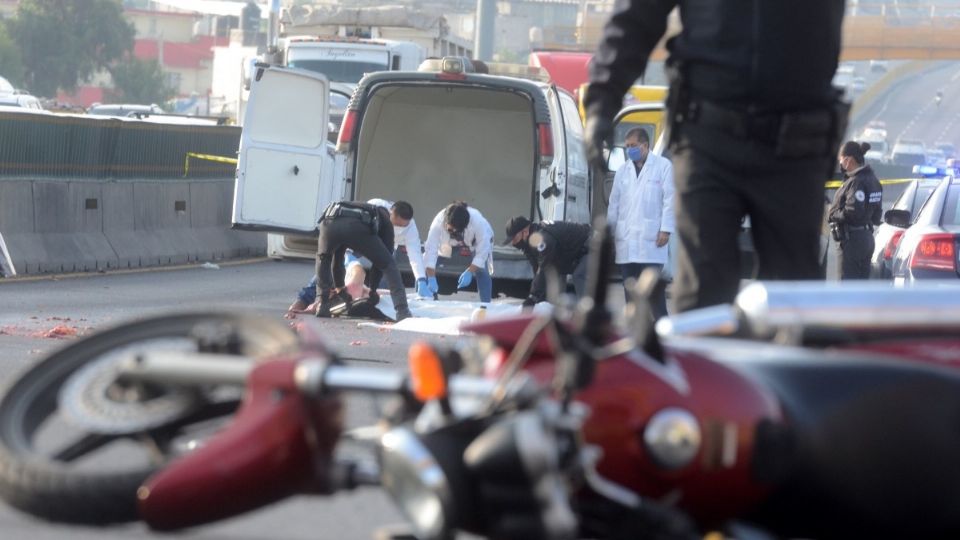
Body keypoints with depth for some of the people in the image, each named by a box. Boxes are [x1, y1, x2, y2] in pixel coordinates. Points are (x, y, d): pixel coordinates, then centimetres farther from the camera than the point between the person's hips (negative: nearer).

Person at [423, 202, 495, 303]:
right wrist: (431, 279, -46)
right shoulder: (438, 221, -40)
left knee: (482, 272, -21)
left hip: (480, 240, -2)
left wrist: (469, 272, -42)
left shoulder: (479, 222, -43)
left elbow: (482, 252, -35)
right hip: (450, 243, 2)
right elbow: (431, 249, -40)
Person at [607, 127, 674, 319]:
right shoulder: (623, 170, 15)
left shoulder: (663, 165, 2)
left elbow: (670, 199, -2)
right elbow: (614, 202, 16)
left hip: (651, 237, -5)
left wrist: (666, 229, -9)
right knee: (630, 285, 4)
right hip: (626, 238, 5)